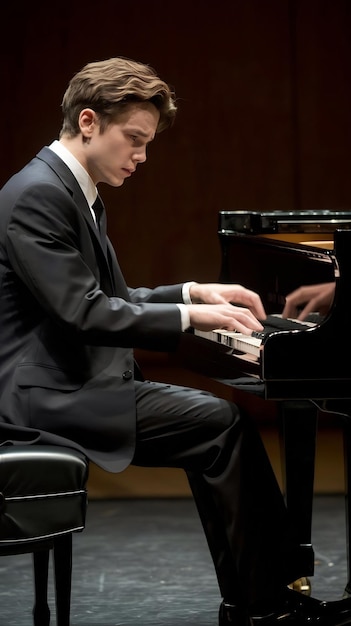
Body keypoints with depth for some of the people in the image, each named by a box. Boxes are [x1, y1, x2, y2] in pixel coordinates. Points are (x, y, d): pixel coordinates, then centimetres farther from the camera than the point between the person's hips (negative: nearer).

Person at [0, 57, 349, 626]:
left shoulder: (72, 193, 17)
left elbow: (110, 300, 22)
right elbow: (83, 312, -24)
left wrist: (194, 293, 9)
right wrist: (189, 315, -19)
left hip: (70, 383, 10)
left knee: (219, 421, 2)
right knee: (221, 423, -16)